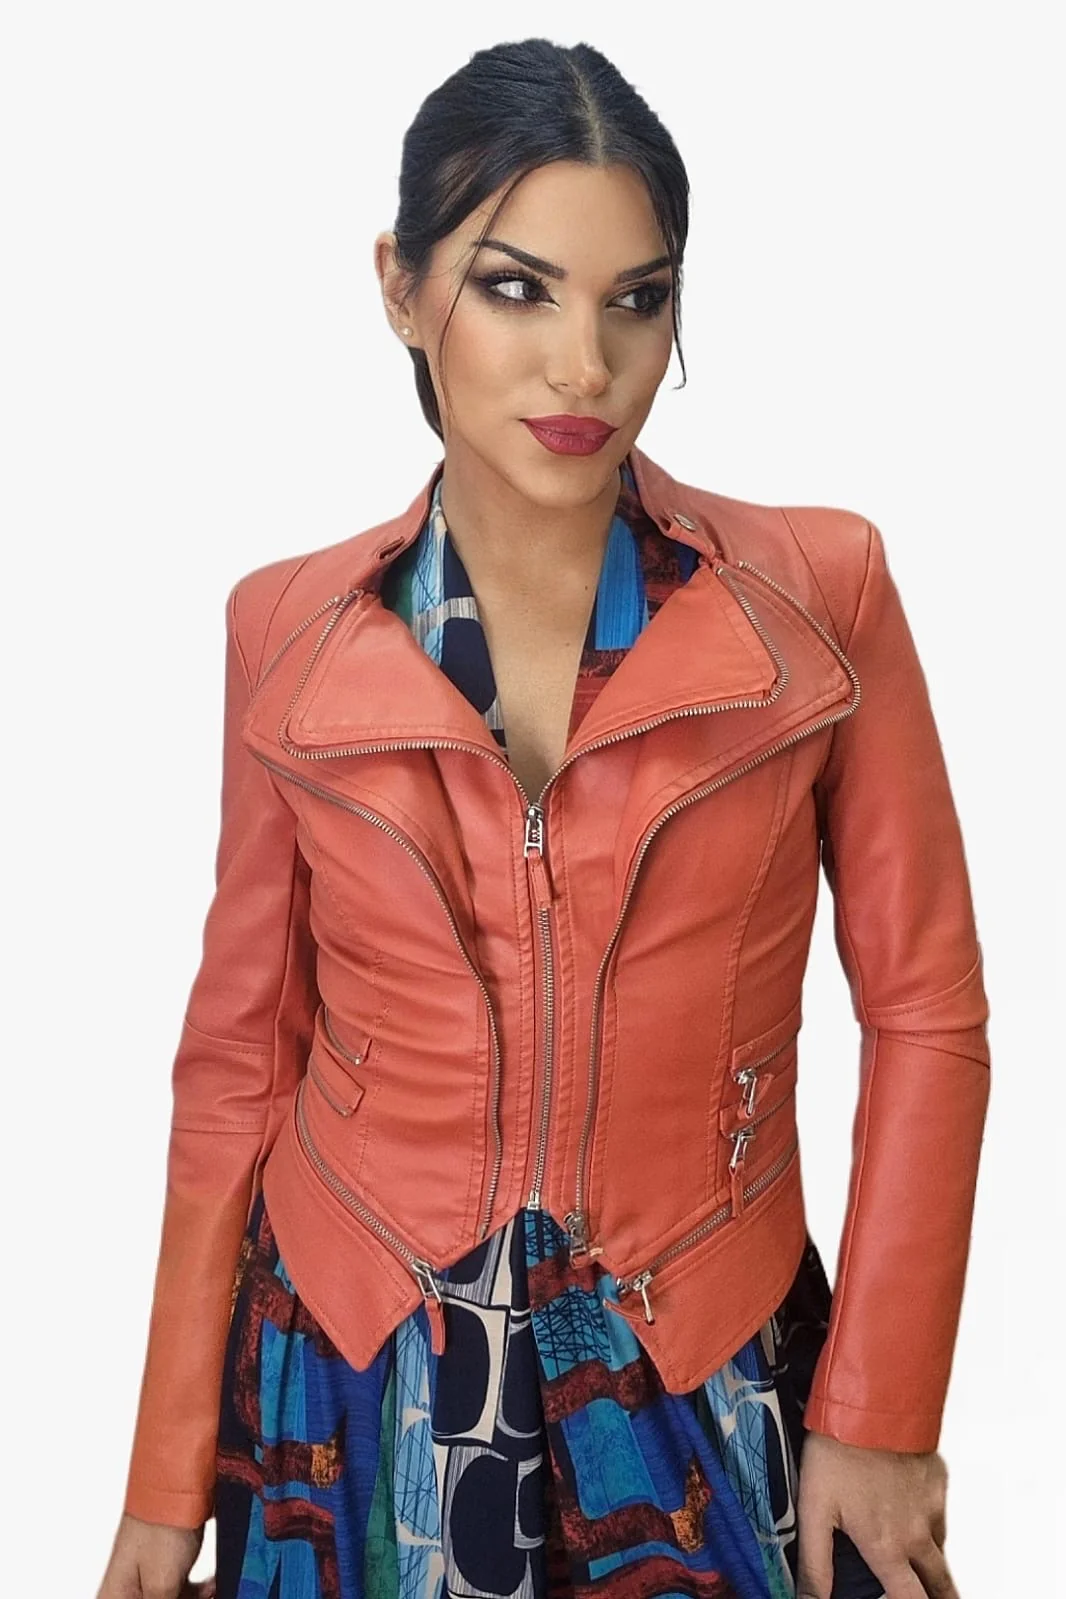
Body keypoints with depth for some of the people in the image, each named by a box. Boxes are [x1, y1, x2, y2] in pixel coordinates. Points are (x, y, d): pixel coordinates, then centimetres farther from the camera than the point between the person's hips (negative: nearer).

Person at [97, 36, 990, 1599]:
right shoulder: (290, 632, -5)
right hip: (353, 1386, 1)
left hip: (700, 1393, 0)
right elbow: (242, 1048, 1)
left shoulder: (821, 594, -9)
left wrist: (882, 1418, -6)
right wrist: (170, 1473, 2)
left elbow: (924, 1010, -4)